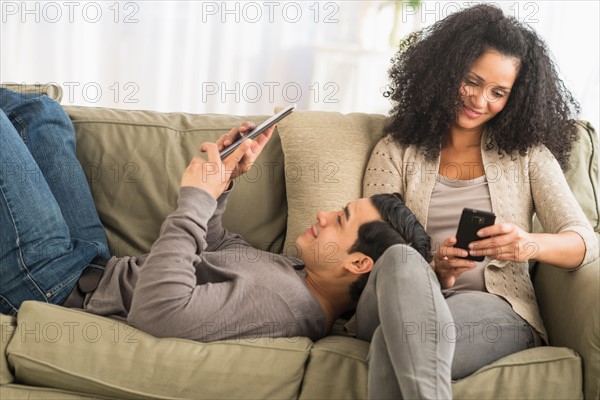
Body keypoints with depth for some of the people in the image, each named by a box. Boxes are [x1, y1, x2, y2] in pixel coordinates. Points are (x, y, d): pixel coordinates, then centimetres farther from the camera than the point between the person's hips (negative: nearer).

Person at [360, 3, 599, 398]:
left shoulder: (528, 154, 16)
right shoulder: (396, 152, 14)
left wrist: (530, 245, -20)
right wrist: (433, 271, -18)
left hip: (498, 313, -2)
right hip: (406, 299, 2)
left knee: (397, 338, -38)